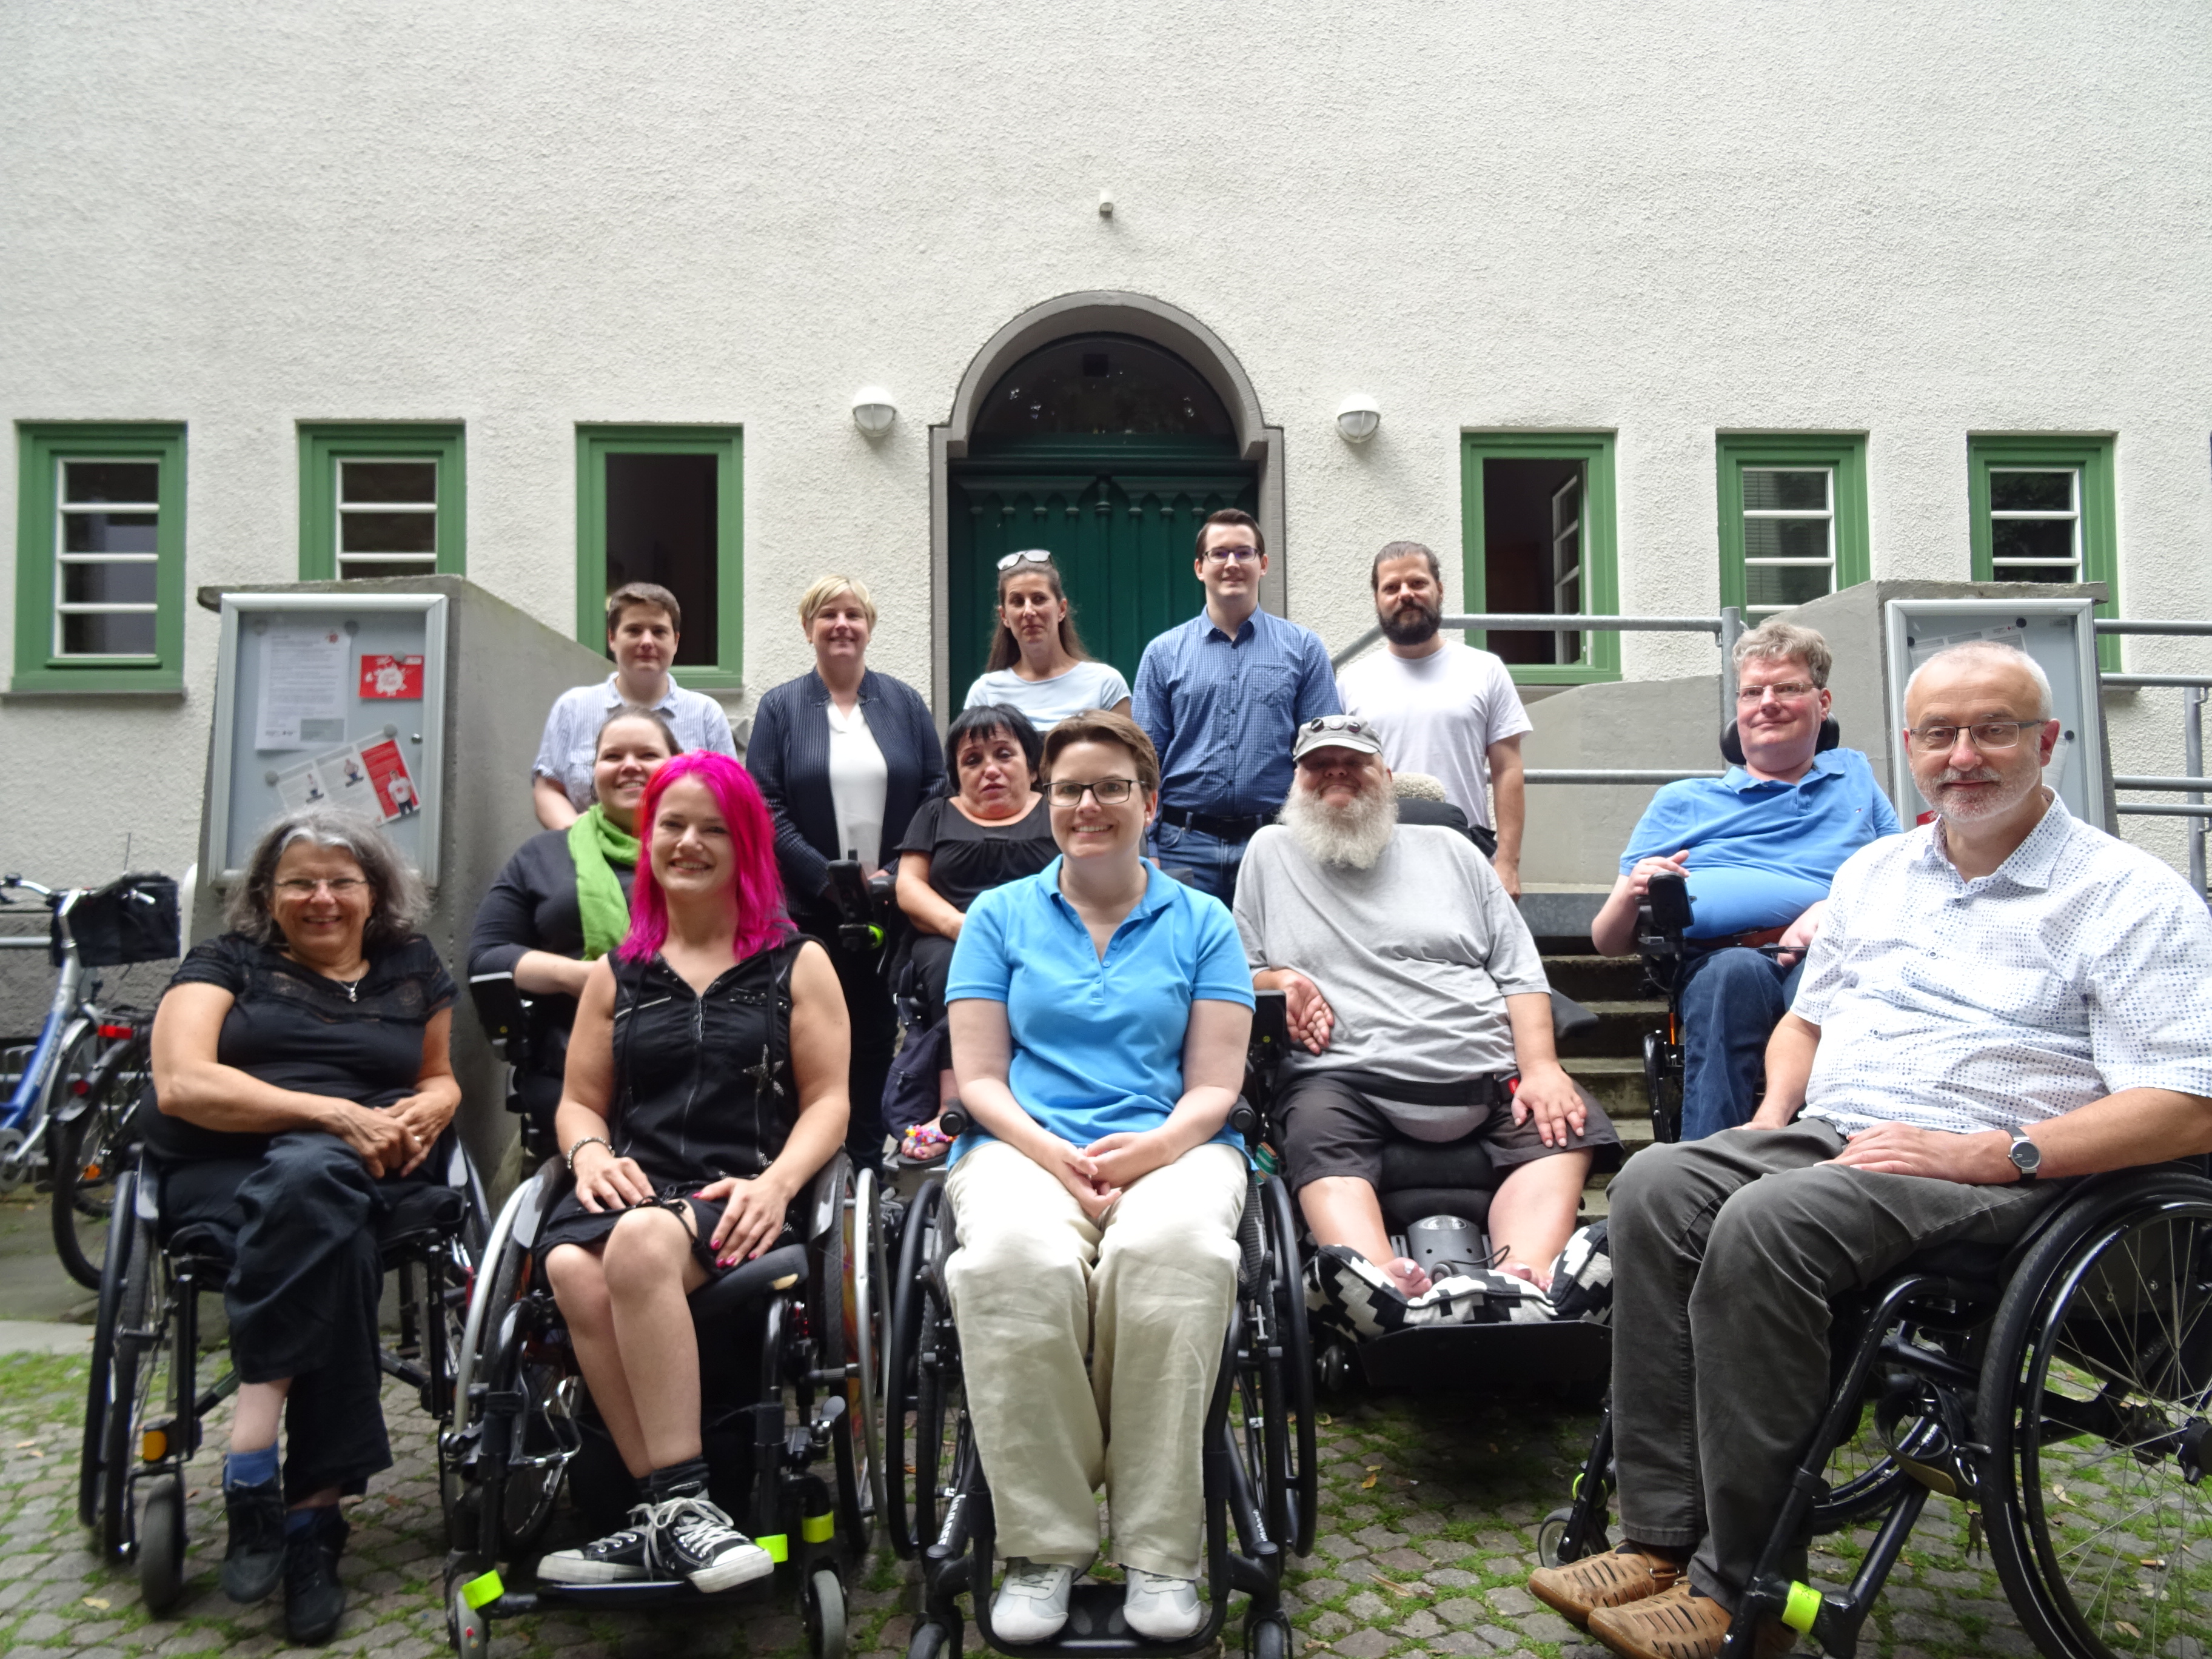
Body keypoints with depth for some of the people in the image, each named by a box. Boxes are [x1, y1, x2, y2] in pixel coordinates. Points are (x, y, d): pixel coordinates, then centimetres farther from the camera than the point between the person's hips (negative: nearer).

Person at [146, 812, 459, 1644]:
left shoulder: (412, 968, 19)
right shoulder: (227, 962, 10)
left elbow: (440, 1079, 28)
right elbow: (181, 1084, -6)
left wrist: (428, 1110, 1)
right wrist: (331, 1112, -16)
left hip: (369, 1176, 2)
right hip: (220, 1172, -2)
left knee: (309, 1180, -36)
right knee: (330, 1230, -37)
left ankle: (253, 1472, -32)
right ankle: (314, 1511, -35)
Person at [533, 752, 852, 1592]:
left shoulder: (796, 964, 15)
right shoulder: (617, 973, 24)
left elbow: (828, 1100, 7)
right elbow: (580, 1101, 23)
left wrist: (775, 1184, -12)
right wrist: (592, 1155, -2)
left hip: (738, 1200, -3)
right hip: (634, 1188, 3)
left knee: (643, 1242, -37)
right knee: (575, 1271, -33)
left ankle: (670, 1514, -28)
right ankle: (675, 1506, -26)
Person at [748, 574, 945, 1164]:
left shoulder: (904, 703, 10)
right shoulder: (780, 707, 5)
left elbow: (937, 791, 5)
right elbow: (765, 807, -4)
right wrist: (829, 879, -13)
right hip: (811, 910, -1)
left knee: (877, 1033, 7)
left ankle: (868, 1158, 18)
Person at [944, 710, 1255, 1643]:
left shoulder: (1202, 925, 16)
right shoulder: (1000, 916, 16)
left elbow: (1214, 1088, 8)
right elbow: (978, 1080, 8)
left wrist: (1151, 1149, -14)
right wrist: (1055, 1156, -11)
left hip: (1171, 1147, 0)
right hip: (1026, 1145, 0)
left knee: (1174, 1248, -37)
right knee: (1018, 1258, -36)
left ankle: (1160, 1552, -22)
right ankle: (1044, 1543, -19)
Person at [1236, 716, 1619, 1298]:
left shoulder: (1448, 848, 23)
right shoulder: (1270, 852, 21)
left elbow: (1519, 970, 15)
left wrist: (1541, 1067, -2)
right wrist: (1276, 981, -5)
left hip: (1486, 1071, 3)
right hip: (1343, 1078, -2)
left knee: (1568, 1128, -23)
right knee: (1318, 1139, -34)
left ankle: (1523, 1284, -40)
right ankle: (1385, 1288, -54)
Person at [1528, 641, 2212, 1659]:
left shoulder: (2130, 898, 0)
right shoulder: (1875, 871, 20)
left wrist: (1994, 1153, -19)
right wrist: (1776, 1112, 8)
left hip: (1987, 1179, -6)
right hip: (1825, 1139, 6)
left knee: (1766, 1225, -33)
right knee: (1655, 1186, -23)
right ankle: (1663, 1537, -22)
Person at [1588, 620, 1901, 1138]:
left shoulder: (1856, 778, 31)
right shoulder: (1680, 803, 28)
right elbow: (1608, 942, 21)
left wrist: (1838, 907, -6)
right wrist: (1632, 894, -3)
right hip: (1718, 957, 0)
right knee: (1738, 971, -36)